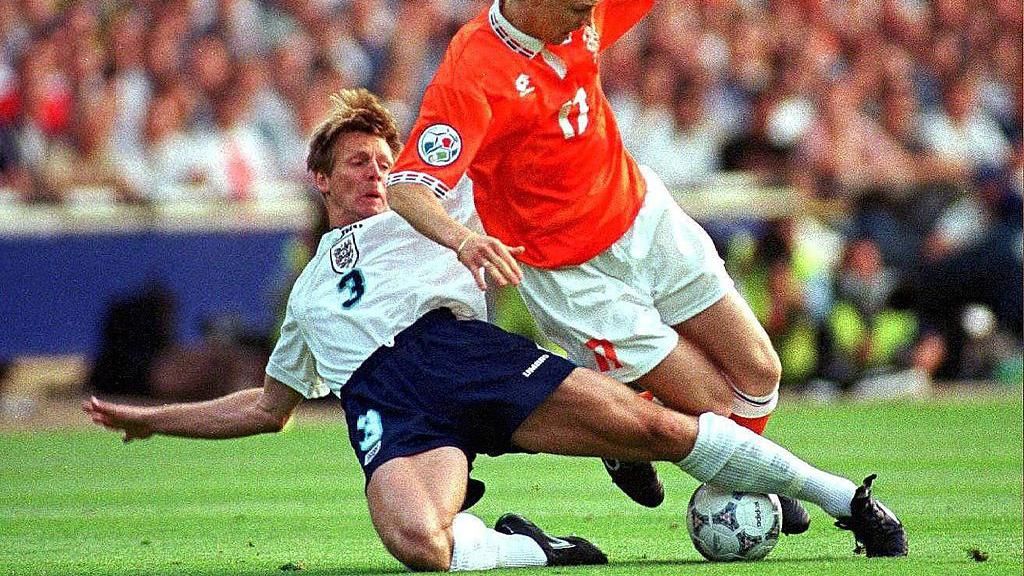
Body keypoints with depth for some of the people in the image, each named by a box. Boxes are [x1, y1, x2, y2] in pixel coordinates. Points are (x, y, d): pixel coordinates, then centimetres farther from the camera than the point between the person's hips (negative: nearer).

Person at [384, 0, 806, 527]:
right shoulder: (471, 75, -29)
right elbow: (406, 187, -38)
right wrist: (462, 239, -57)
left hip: (647, 220, 6)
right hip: (573, 275, -6)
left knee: (759, 373, 8)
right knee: (715, 406, -8)